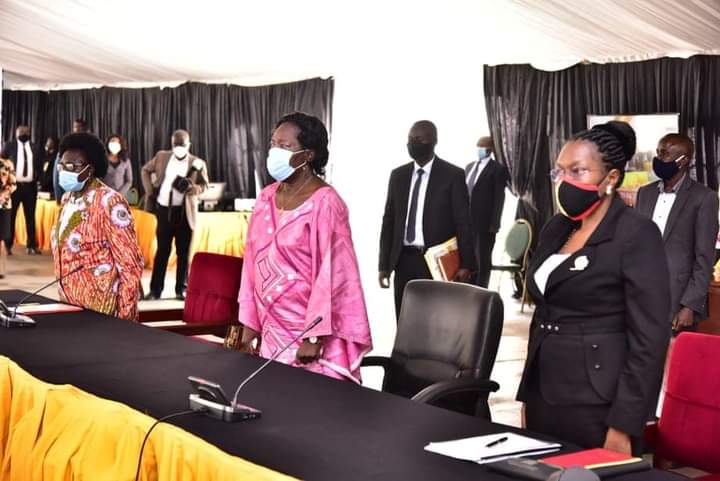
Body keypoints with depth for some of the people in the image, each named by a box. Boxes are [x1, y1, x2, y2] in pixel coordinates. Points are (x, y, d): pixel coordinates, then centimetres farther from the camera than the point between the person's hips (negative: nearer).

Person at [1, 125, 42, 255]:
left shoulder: (34, 148, 12)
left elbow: (39, 165, 16)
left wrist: (36, 176, 2)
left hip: (30, 186, 2)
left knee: (30, 216, 5)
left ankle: (31, 245, 11)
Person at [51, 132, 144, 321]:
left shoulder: (108, 201, -17)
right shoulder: (68, 198, 7)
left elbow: (131, 265, -18)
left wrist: (124, 317, -18)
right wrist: (63, 292, 17)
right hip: (70, 306, 8)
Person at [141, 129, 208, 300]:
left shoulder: (198, 163, -1)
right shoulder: (162, 156, 6)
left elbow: (204, 185, -1)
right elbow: (146, 170, 17)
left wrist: (190, 187, -21)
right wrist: (150, 190, 5)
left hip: (184, 212, -1)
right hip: (164, 209, 1)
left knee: (183, 252, 4)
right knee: (162, 250, 6)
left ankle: (181, 289, 12)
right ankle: (155, 289, 11)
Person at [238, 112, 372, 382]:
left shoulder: (324, 202, -14)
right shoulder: (266, 198, 7)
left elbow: (331, 272, -16)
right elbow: (253, 262, 10)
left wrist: (314, 337, -18)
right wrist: (250, 322, 8)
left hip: (308, 330, -6)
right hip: (271, 328, 6)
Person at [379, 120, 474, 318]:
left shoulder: (452, 175, -3)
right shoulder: (398, 175, 11)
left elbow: (463, 223, -5)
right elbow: (389, 221, 12)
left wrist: (466, 265, -11)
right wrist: (384, 264, 7)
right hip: (404, 261, 4)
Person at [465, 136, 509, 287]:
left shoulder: (498, 169, -4)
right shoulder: (469, 167, 17)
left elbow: (499, 198, -9)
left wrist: (494, 223, -14)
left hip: (485, 223, -6)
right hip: (468, 221, 6)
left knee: (483, 259, 1)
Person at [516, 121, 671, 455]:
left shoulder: (637, 234, -11)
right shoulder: (555, 229, 10)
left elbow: (648, 339, -15)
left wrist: (623, 427, -18)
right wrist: (528, 395, 15)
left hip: (597, 409, -7)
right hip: (544, 399, 7)